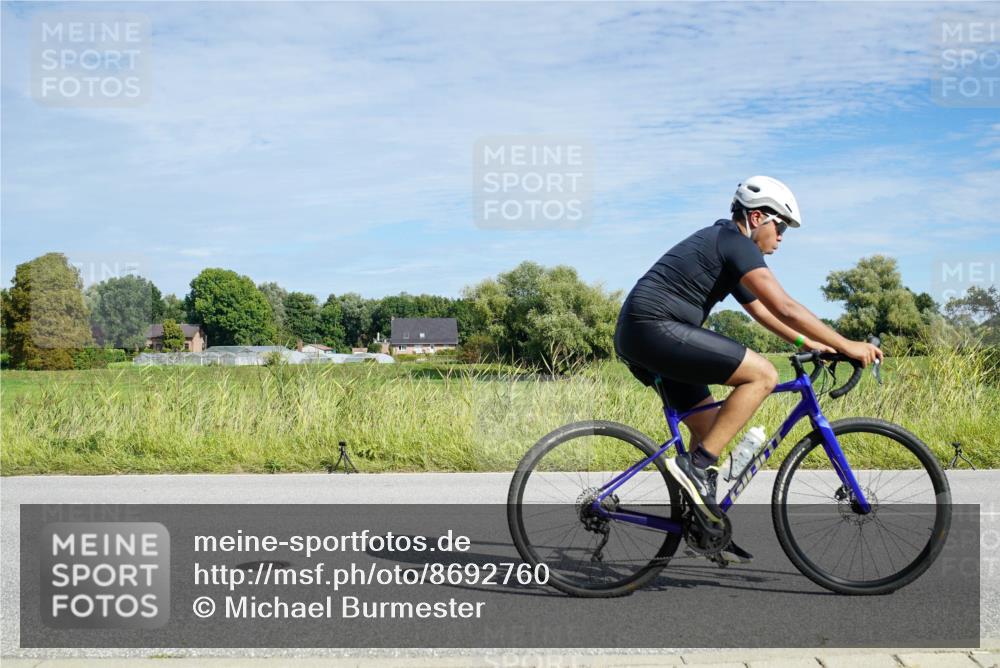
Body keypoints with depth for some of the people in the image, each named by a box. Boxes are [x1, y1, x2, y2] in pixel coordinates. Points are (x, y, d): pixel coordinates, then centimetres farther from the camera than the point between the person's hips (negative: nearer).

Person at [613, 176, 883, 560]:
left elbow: (760, 310, 32)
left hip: (636, 339, 11)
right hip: (656, 329, -11)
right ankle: (695, 466, -13)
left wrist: (808, 343, 27)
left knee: (708, 426, 16)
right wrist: (847, 346, -11)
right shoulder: (736, 243, -8)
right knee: (762, 375, -14)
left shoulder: (724, 244, 24)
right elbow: (784, 308, -16)